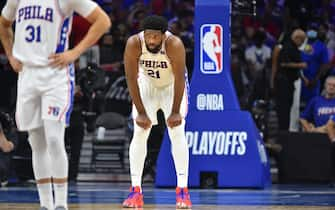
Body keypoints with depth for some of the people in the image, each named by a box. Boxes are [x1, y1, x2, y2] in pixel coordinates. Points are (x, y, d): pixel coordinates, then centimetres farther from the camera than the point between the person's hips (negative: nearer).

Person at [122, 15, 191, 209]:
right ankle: (136, 191, -5)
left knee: (177, 133, -11)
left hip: (173, 86, -2)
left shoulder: (174, 44, -34)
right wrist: (141, 112, -20)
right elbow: (131, 79, -21)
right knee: (139, 134, -7)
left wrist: (175, 112, -22)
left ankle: (183, 190, -7)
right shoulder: (134, 44, -29)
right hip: (147, 85, 2)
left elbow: (180, 79, -25)